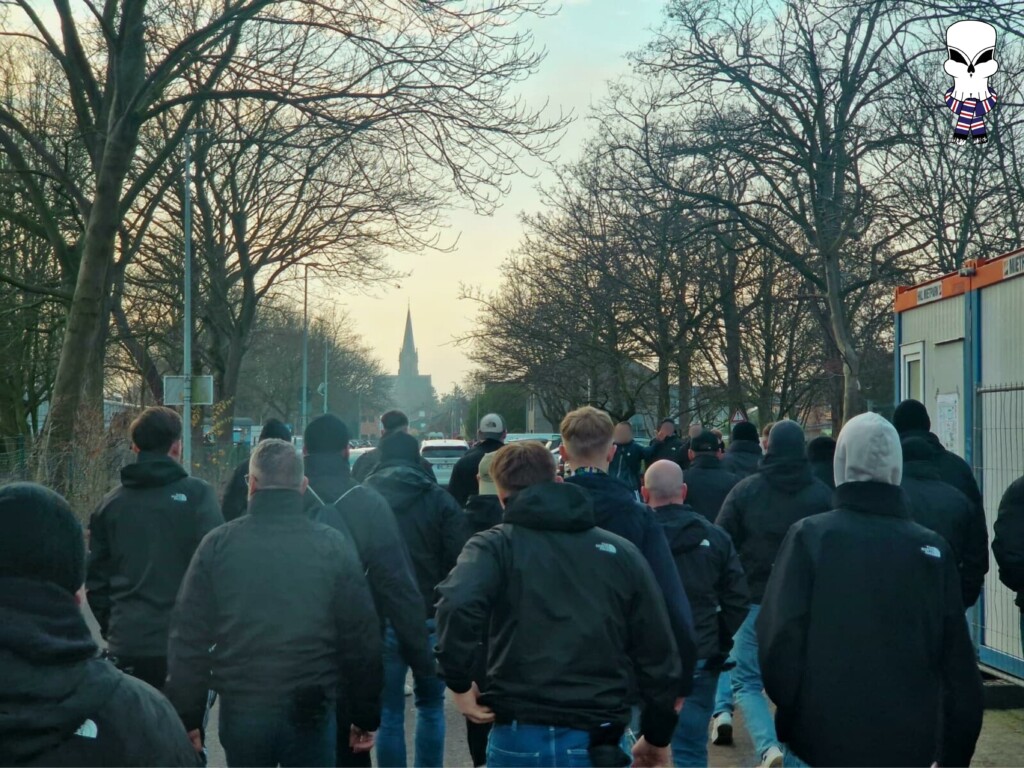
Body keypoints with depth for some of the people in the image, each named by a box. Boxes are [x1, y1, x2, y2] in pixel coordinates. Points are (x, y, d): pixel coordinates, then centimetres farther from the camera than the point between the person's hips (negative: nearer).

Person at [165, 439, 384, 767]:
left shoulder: (218, 545, -2)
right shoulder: (335, 547, -3)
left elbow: (188, 639, -1)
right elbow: (362, 641, -2)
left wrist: (187, 717, 7)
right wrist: (366, 717, 8)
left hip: (241, 712, 1)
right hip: (311, 712, -1)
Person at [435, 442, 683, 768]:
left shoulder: (496, 545, -1)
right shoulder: (621, 552, 9)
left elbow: (457, 604, -23)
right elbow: (658, 654, 10)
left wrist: (459, 682, -9)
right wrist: (658, 736, 20)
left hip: (521, 738, -2)